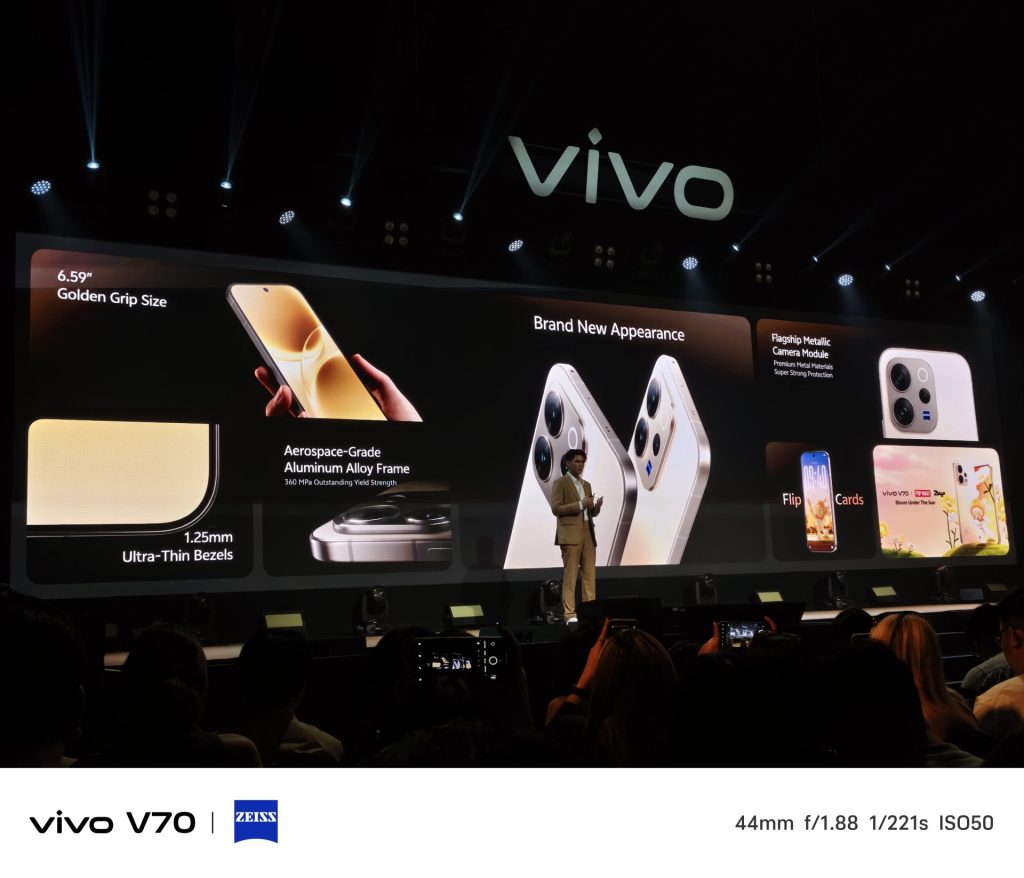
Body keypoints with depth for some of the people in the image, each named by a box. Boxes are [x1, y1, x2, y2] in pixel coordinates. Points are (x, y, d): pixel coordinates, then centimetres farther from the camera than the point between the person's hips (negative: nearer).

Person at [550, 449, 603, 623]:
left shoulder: (587, 485, 20)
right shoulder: (560, 483, -1)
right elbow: (556, 508, -11)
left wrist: (596, 507, -2)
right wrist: (579, 505, -16)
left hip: (588, 534, 7)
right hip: (571, 534, -7)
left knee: (590, 575, 3)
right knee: (570, 575, -7)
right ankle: (569, 613, -5)